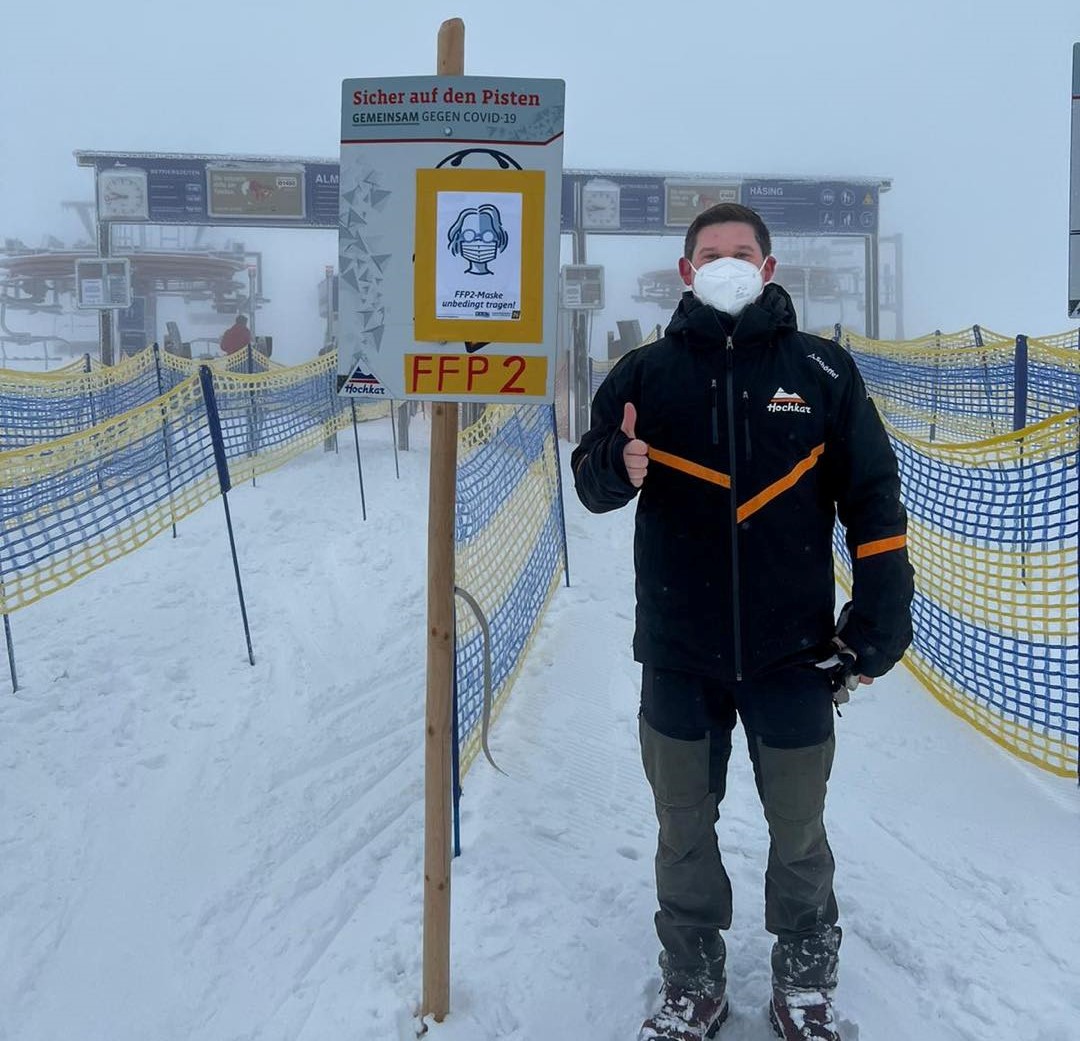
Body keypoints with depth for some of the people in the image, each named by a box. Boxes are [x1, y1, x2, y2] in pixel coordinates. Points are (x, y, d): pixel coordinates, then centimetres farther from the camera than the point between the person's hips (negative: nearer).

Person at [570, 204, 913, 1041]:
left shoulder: (823, 371, 0)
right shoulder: (646, 373, 1)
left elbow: (874, 501, 2)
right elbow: (593, 482, 4)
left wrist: (879, 625, -2)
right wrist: (617, 466, -20)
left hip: (794, 651, 0)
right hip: (679, 652, 1)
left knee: (799, 835, 14)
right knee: (684, 830, 13)